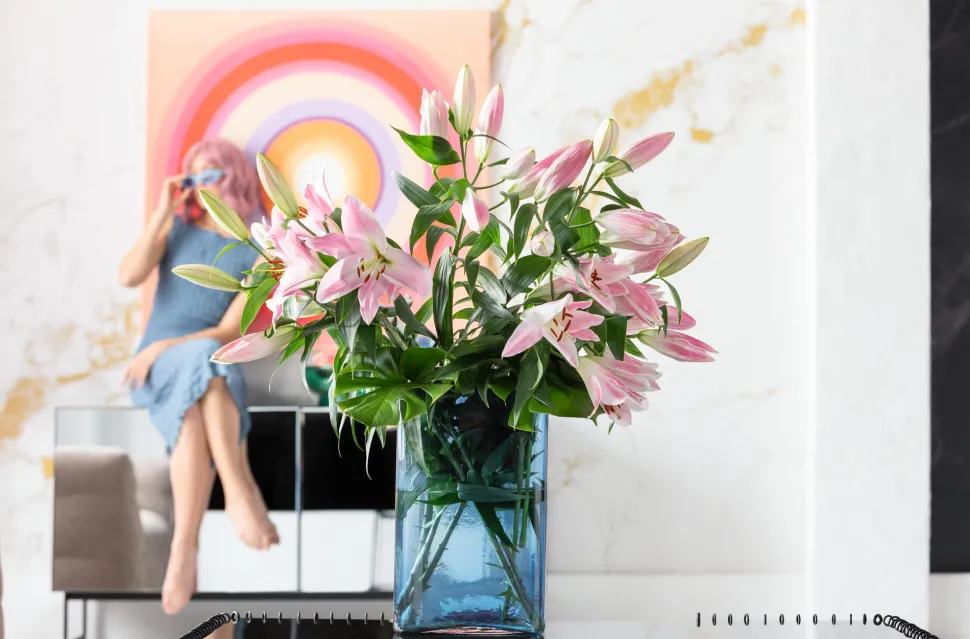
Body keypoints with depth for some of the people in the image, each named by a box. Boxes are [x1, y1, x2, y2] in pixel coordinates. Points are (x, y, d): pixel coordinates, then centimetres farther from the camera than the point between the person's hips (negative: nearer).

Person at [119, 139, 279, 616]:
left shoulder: (256, 253, 3)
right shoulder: (176, 227, 11)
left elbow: (229, 332, -6)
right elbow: (129, 276, -5)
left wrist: (164, 345, -17)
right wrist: (162, 211, -6)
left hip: (209, 368, 0)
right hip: (157, 365, 0)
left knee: (195, 414, -38)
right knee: (201, 361, -37)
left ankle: (185, 547, -45)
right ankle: (241, 489, -45)